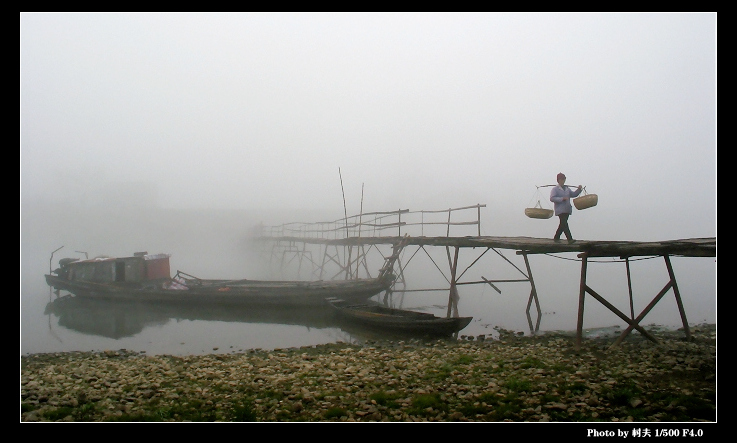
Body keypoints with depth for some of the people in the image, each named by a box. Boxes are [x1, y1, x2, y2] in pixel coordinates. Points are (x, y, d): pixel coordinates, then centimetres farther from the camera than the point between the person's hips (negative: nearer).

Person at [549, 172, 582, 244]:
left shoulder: (567, 189, 19)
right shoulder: (555, 189, -2)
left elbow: (573, 194, 21)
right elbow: (552, 198, -14)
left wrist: (579, 189, 5)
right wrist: (562, 199, -20)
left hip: (567, 210, 7)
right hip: (560, 210, -7)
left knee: (563, 224, 10)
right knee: (564, 224, -14)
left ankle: (556, 238, 21)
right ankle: (570, 239, -20)